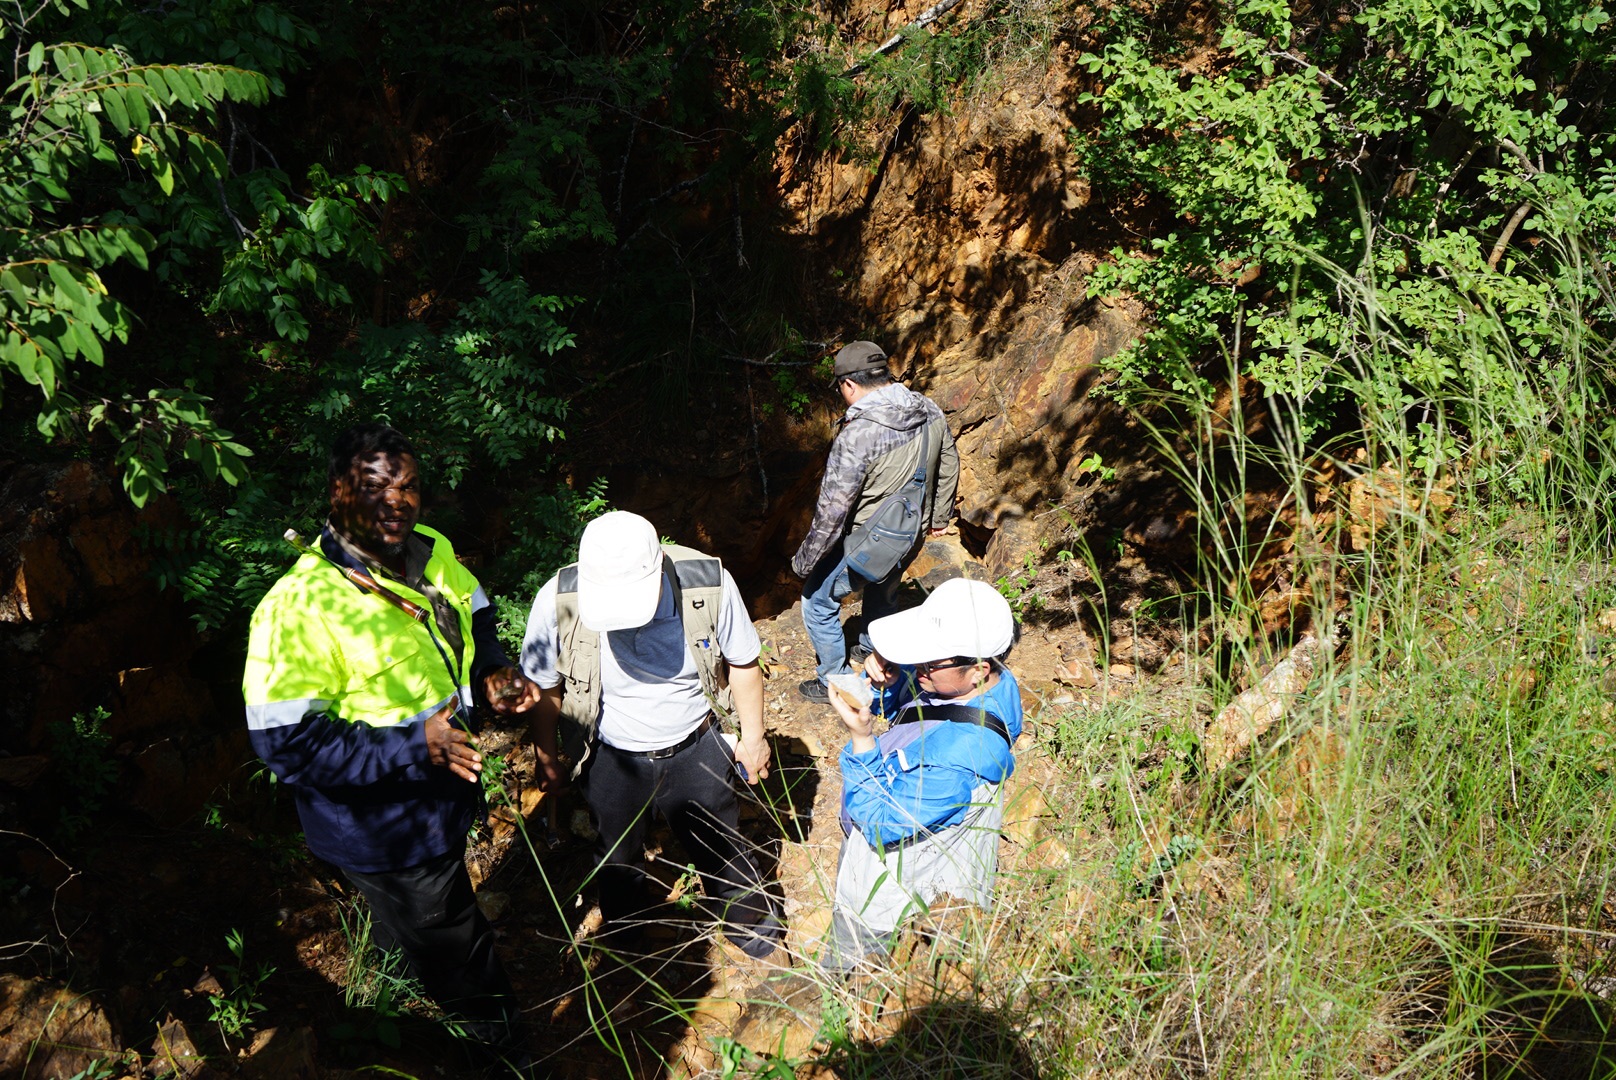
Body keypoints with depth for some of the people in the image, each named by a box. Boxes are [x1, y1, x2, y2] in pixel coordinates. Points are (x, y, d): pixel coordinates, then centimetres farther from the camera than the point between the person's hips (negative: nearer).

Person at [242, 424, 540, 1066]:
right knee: (459, 953, 14)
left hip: (445, 794, 7)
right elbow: (289, 743, -31)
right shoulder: (299, 607, -31)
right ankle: (507, 1046, 40)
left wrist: (492, 676, -10)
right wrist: (414, 745, -34)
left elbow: (475, 622, 11)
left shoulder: (432, 553, -9)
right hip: (383, 836, -7)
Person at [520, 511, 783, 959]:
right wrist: (546, 756, 4)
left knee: (721, 845, 23)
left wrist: (753, 736, 2)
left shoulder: (709, 583, -29)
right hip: (611, 760, 1)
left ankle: (745, 918, 55)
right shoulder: (557, 603, -30)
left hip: (696, 749, -1)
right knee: (618, 858, 28)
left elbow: (742, 662, -9)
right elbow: (545, 689, -10)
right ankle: (623, 947, 60)